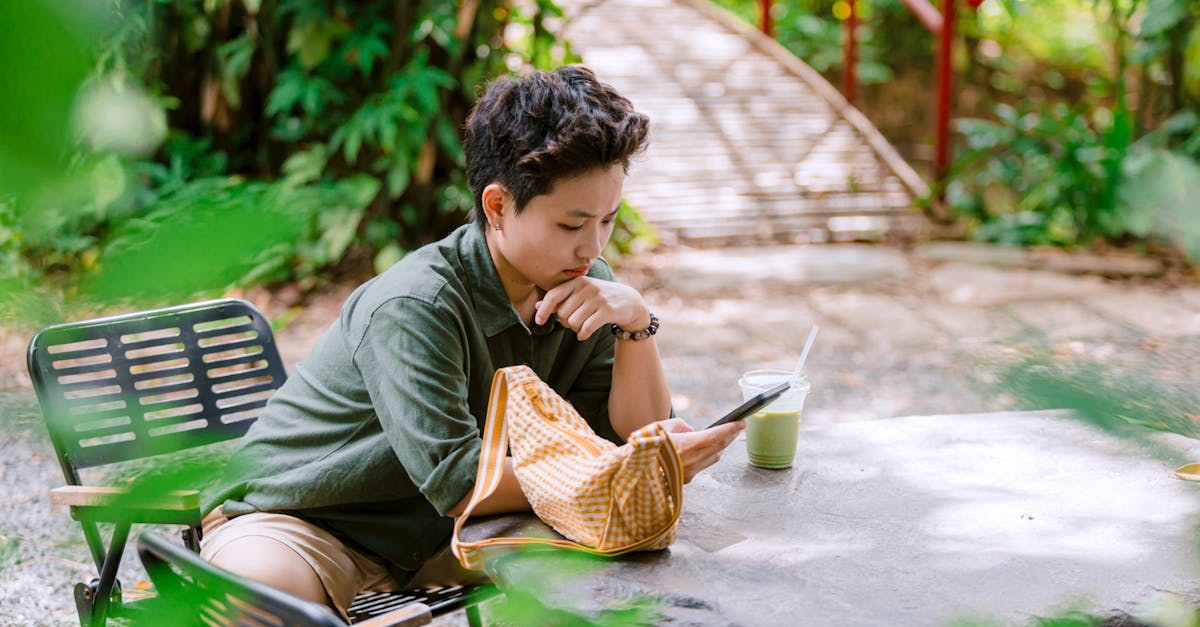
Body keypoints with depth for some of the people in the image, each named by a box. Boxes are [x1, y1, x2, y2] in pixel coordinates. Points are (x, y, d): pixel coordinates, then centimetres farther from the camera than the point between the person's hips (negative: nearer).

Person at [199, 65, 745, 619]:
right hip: (298, 520, -7)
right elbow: (457, 482, -32)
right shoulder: (414, 307, -28)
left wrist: (636, 321, -21)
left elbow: (634, 436, -4)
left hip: (434, 530, 7)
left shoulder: (587, 287, -5)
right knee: (263, 588, -40)